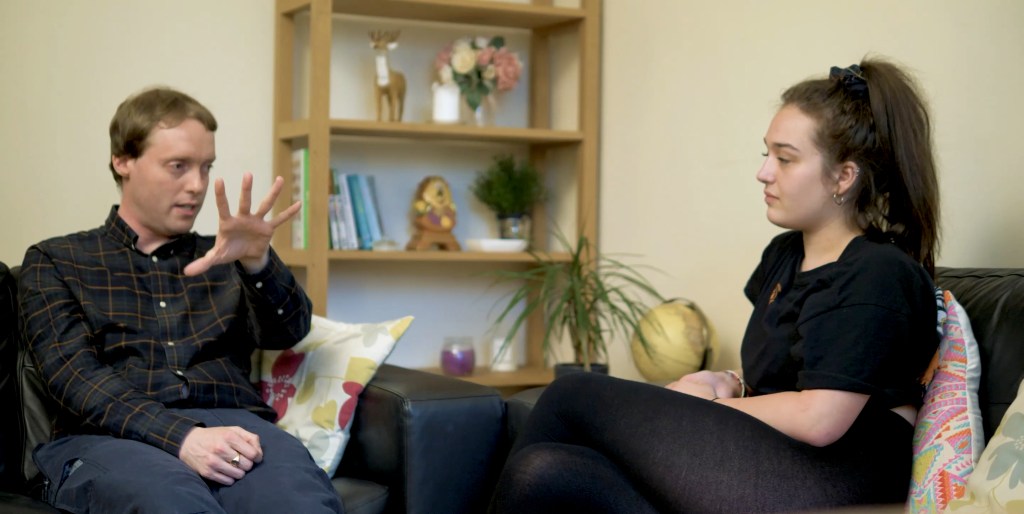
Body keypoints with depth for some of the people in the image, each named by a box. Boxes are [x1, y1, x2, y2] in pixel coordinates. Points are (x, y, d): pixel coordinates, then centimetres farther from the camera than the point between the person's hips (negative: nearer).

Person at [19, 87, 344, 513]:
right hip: (109, 436, -2)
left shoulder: (221, 260, 25)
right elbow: (76, 377, 0)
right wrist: (181, 435, -18)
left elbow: (288, 332, 7)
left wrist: (257, 261, -16)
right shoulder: (55, 262, 16)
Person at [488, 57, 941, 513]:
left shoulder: (879, 275, -9)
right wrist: (733, 385, 6)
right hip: (766, 467, 8)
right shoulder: (783, 254, 20)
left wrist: (710, 403, -4)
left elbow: (818, 420, -18)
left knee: (575, 399, -10)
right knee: (544, 473, -19)